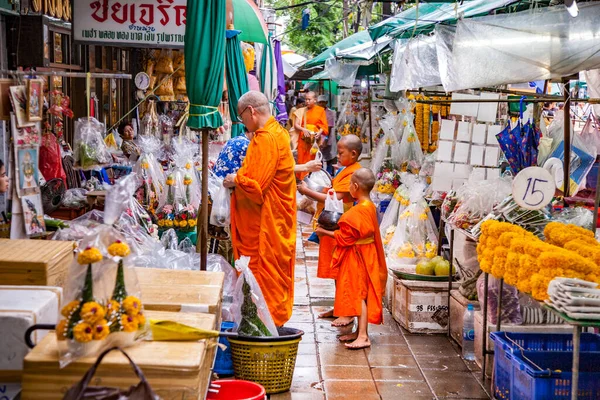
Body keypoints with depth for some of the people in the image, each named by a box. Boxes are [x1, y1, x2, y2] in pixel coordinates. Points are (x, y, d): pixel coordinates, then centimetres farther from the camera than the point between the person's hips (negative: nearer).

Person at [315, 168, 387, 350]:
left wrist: (325, 232, -10)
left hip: (357, 256, -10)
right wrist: (336, 230, 11)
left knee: (359, 294, -8)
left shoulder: (358, 211, -22)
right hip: (365, 254, 10)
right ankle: (360, 331, 22)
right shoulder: (369, 207, 8)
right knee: (360, 294, 14)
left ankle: (363, 337, -8)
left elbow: (346, 237, -19)